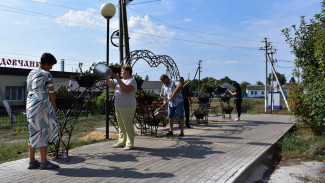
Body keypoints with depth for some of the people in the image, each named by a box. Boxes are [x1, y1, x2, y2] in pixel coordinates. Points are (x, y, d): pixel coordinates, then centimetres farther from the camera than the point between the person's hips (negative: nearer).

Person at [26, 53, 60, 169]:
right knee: (43, 131, -1)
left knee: (34, 133, 12)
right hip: (42, 104, -8)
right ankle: (44, 162, 6)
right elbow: (51, 93, -10)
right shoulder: (46, 75, -10)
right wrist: (54, 106, 2)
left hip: (30, 105, 8)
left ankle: (32, 161, 18)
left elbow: (29, 90, 17)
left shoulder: (31, 74, 16)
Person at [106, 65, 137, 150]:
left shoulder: (131, 80, -6)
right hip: (118, 106, 9)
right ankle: (122, 141, 23)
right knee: (121, 125, 14)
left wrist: (117, 78, -23)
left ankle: (130, 144, -2)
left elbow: (126, 89, -24)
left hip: (127, 107, -9)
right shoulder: (121, 81, 22)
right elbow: (112, 86, 23)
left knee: (128, 125, -7)